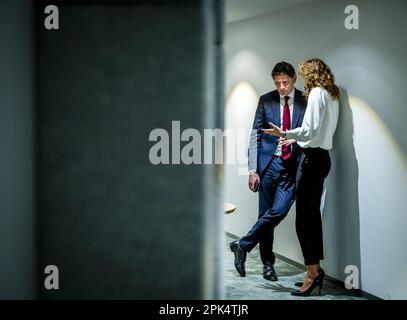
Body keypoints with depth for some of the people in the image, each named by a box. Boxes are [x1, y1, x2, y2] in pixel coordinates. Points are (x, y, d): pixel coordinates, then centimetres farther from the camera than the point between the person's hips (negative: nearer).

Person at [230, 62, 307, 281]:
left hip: (292, 166, -1)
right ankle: (267, 263, 19)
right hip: (269, 163, 1)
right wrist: (252, 169, -3)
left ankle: (242, 246, 4)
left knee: (279, 211, -14)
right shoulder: (266, 101, 5)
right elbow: (255, 136, 4)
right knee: (266, 213, 5)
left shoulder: (306, 102, 2)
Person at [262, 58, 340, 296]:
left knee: (304, 218, -8)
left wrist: (285, 134, -16)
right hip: (323, 157, 10)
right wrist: (294, 138, 23)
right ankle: (315, 271, 16)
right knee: (313, 214, 12)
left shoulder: (317, 92, -9)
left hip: (314, 158, -10)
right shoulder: (332, 96, 17)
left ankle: (313, 272, -7)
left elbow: (311, 129, -18)